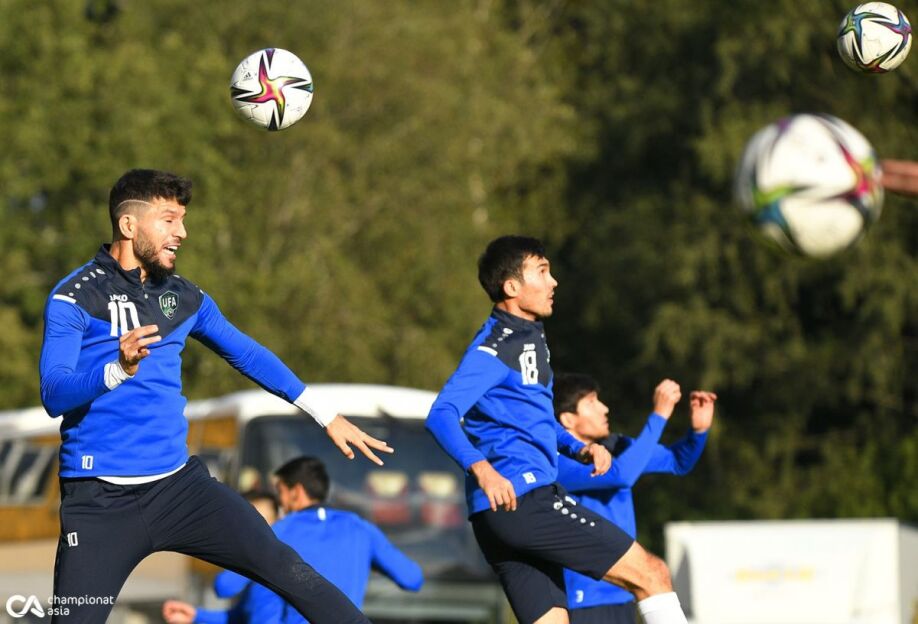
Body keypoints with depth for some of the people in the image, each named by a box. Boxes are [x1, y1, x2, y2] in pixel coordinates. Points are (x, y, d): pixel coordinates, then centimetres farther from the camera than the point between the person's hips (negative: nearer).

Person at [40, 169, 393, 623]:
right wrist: (119, 369, -37)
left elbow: (248, 355, 24)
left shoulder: (184, 297, 11)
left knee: (287, 571, -7)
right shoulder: (74, 297, -7)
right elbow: (54, 395, -18)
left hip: (179, 483, 5)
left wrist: (326, 416, 24)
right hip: (100, 500, -5)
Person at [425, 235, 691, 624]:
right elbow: (441, 415, -21)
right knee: (651, 573, -7)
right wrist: (480, 467, -37)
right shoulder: (494, 347, -9)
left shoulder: (531, 335, 22)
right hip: (521, 500, -10)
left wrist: (579, 449, 15)